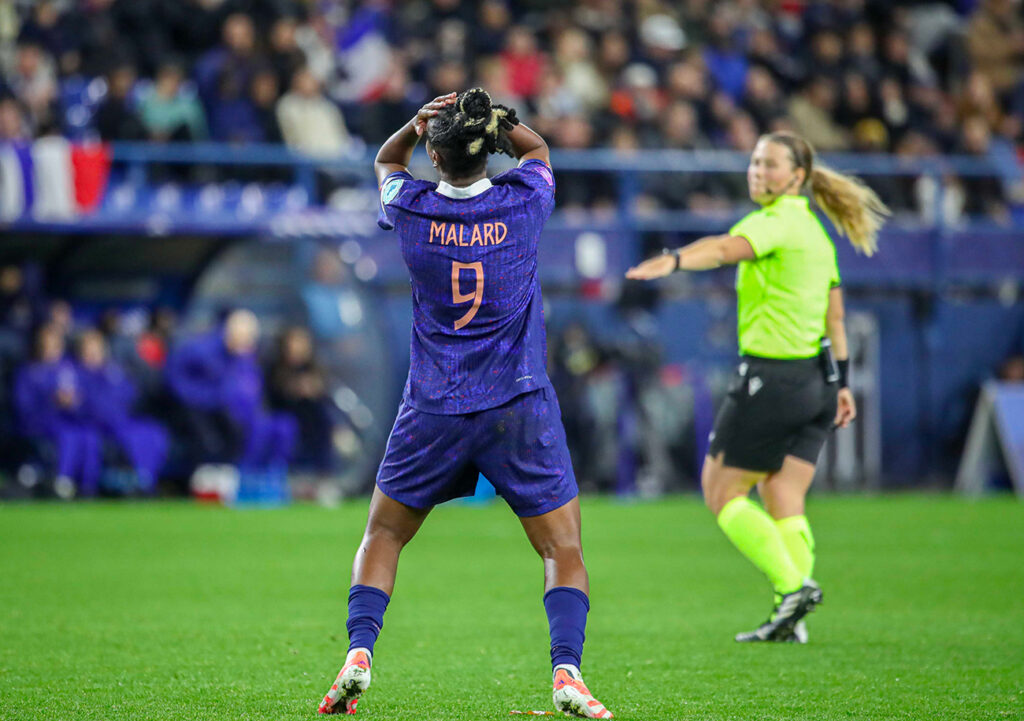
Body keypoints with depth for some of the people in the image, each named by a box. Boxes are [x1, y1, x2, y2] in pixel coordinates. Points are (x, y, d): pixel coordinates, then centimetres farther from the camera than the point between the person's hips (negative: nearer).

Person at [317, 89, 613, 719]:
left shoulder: (413, 211, -5)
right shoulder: (524, 203, -5)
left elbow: (386, 162, 20)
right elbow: (537, 148, 20)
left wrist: (419, 122, 2)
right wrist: (490, 119, 5)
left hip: (433, 413, 1)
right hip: (520, 407, -1)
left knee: (382, 536, 17)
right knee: (564, 551, 4)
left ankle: (360, 652, -1)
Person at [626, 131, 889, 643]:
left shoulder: (776, 221, -12)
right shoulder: (815, 231, 16)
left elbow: (727, 247, -34)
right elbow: (835, 317, 21)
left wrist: (672, 261, -51)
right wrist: (841, 382, 28)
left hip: (771, 377, -9)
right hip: (817, 379, 9)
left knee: (721, 491, 2)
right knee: (784, 507, 6)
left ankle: (793, 586, -8)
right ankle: (790, 619, -1)